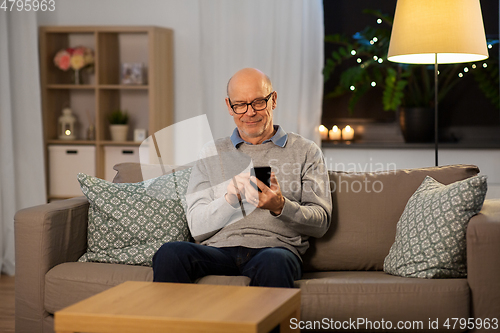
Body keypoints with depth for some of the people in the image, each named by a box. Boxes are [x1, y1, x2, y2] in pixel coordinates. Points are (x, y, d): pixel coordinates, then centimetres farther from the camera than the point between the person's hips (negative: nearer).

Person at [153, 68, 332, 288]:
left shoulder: (305, 152, 15)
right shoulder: (212, 154, 19)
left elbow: (321, 223, 6)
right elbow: (198, 228, 10)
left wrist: (280, 206, -13)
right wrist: (230, 197, -10)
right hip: (218, 248, 2)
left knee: (274, 262, -39)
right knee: (169, 253, -30)